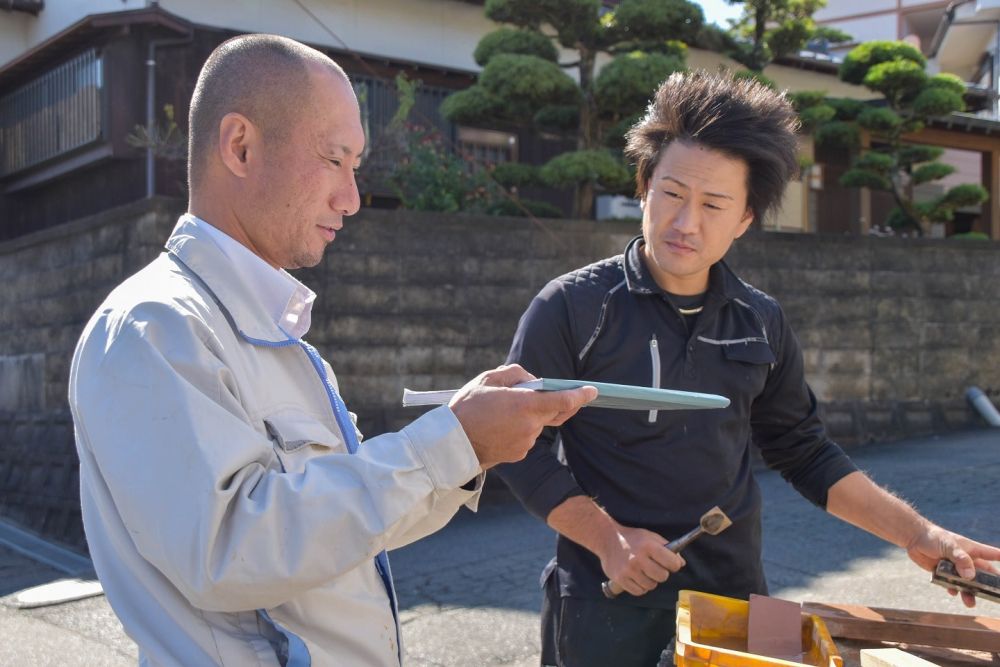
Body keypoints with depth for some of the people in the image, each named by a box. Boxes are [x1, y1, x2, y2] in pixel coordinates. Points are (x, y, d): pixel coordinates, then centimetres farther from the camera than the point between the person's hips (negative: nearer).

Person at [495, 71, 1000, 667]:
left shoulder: (762, 323, 4)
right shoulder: (573, 307, -10)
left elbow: (804, 453, 12)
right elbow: (522, 446, -8)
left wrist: (918, 534, 6)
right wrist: (608, 538, -17)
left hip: (735, 597, 4)